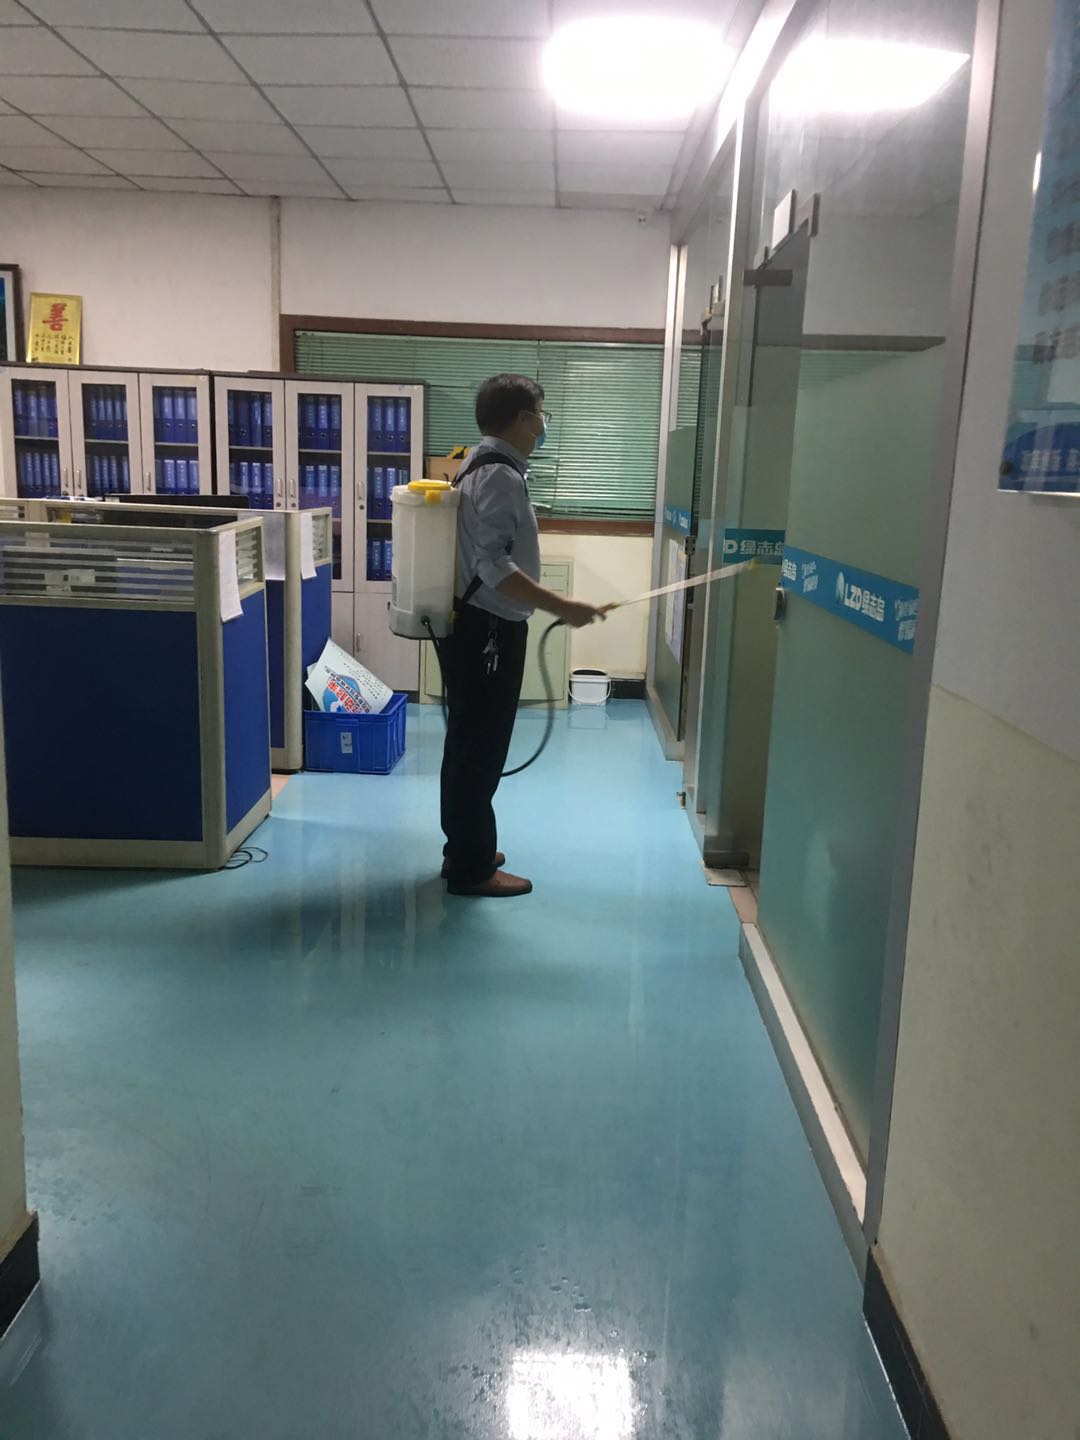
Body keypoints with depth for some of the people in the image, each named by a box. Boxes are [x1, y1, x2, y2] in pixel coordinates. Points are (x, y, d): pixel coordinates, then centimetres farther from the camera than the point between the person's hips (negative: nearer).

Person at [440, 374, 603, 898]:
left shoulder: (481, 466, 13)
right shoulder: (500, 476, -19)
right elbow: (495, 567, -26)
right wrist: (561, 607, -25)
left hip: (478, 626, 11)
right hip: (487, 632, -11)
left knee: (469, 744, 17)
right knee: (480, 748, -2)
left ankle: (465, 850, 29)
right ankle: (471, 868, 8)